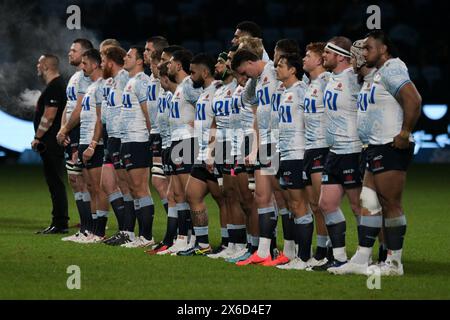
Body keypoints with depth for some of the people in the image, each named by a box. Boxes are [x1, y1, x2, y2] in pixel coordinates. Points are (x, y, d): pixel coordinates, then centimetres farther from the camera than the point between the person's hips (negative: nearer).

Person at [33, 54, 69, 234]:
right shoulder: (58, 85, 18)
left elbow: (49, 116, -20)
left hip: (51, 143, -11)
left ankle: (60, 224, -9)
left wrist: (37, 137, -13)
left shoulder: (54, 87, -14)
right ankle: (59, 222, 15)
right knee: (55, 183, 12)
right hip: (53, 142, 11)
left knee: (55, 183, -9)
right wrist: (40, 137, 21)